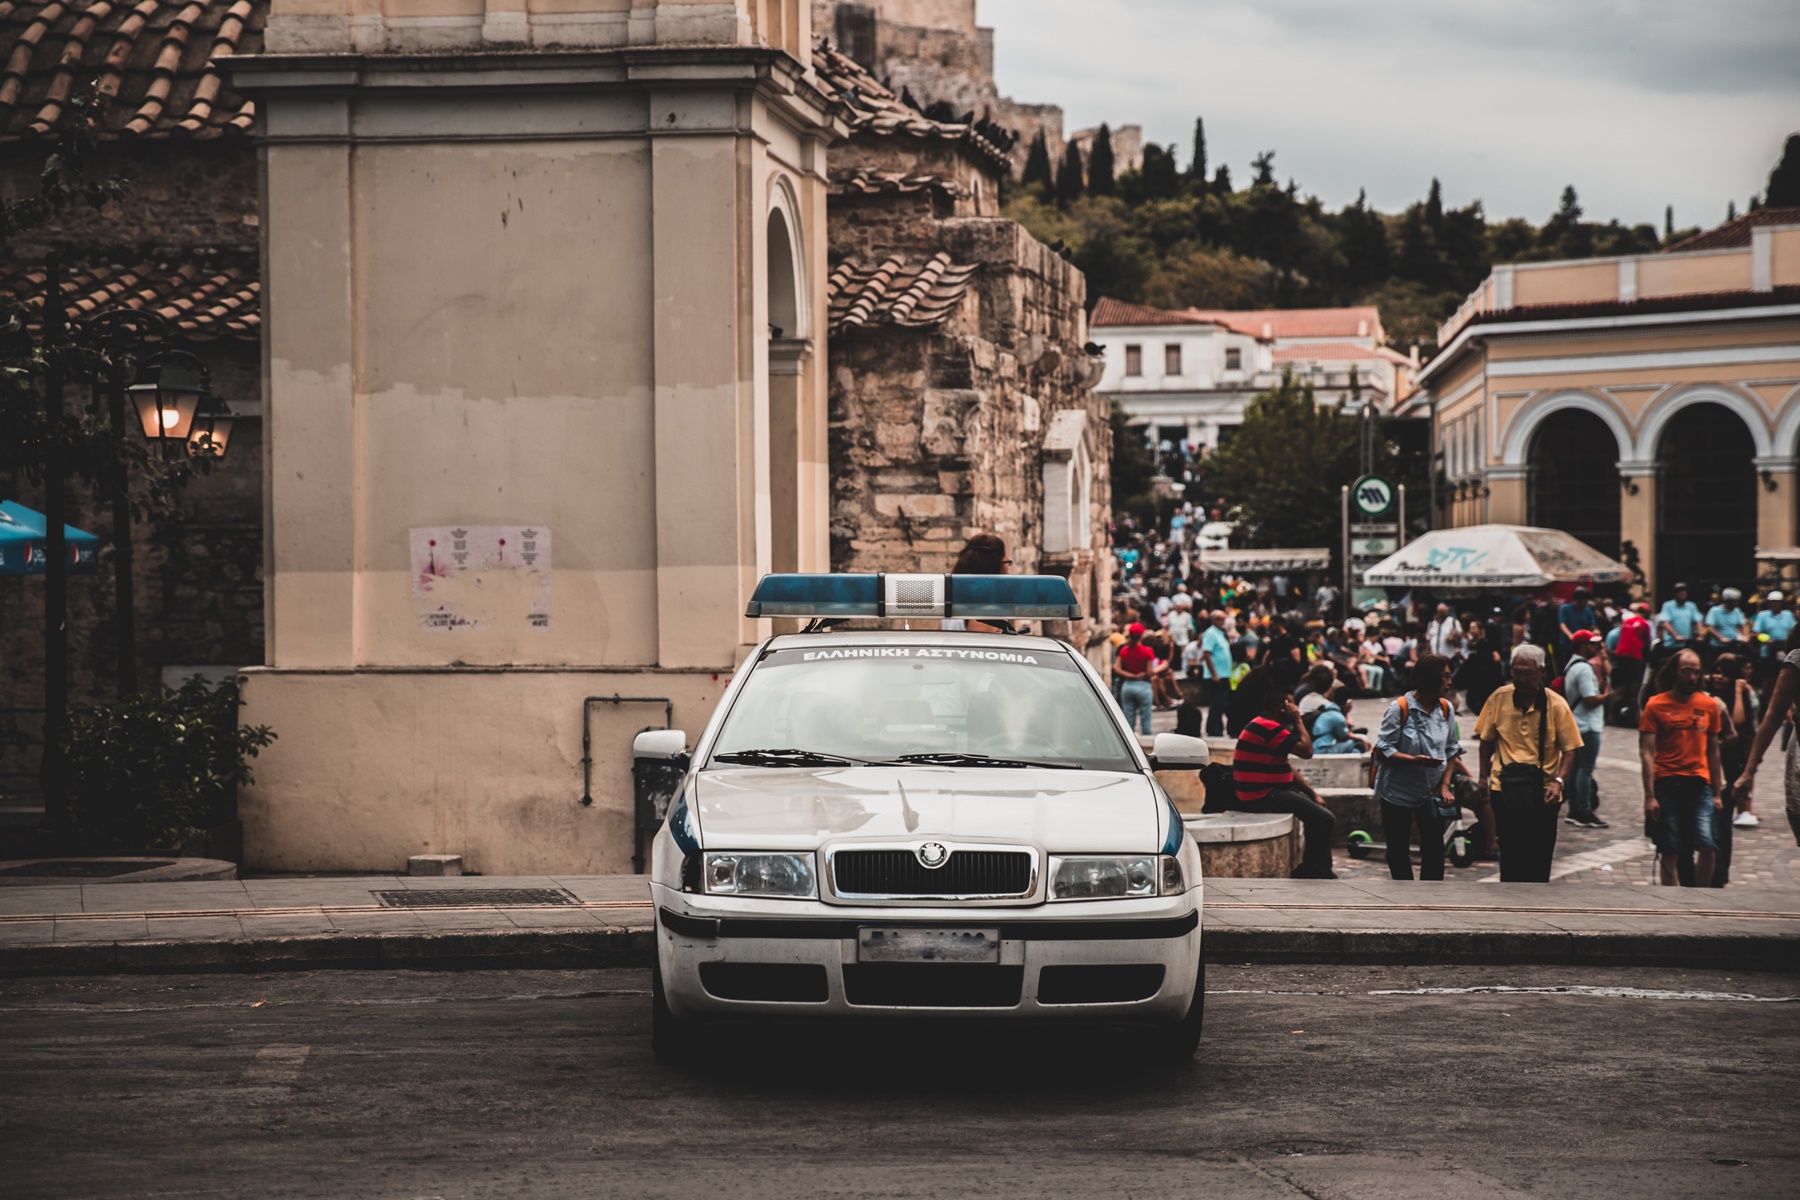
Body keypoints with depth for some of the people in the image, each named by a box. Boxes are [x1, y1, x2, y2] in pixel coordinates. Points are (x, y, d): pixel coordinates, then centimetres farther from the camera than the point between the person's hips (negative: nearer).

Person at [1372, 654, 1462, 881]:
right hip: (1398, 791, -3)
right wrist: (1414, 760, -29)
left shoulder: (1446, 708, 0)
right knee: (1398, 849, 8)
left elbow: (1452, 749, 7)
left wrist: (1445, 784, -4)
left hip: (1431, 792, 3)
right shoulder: (1399, 709, -14)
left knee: (1434, 849, -5)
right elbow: (1382, 750, -15)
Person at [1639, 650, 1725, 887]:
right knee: (1670, 853, 2)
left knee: (1707, 846, -13)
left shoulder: (1709, 705, 9)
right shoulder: (1656, 705, 0)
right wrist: (1649, 796, -10)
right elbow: (1647, 752, -3)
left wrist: (1717, 793, 13)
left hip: (1699, 785, 2)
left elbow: (1713, 751, 16)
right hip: (1666, 786, -2)